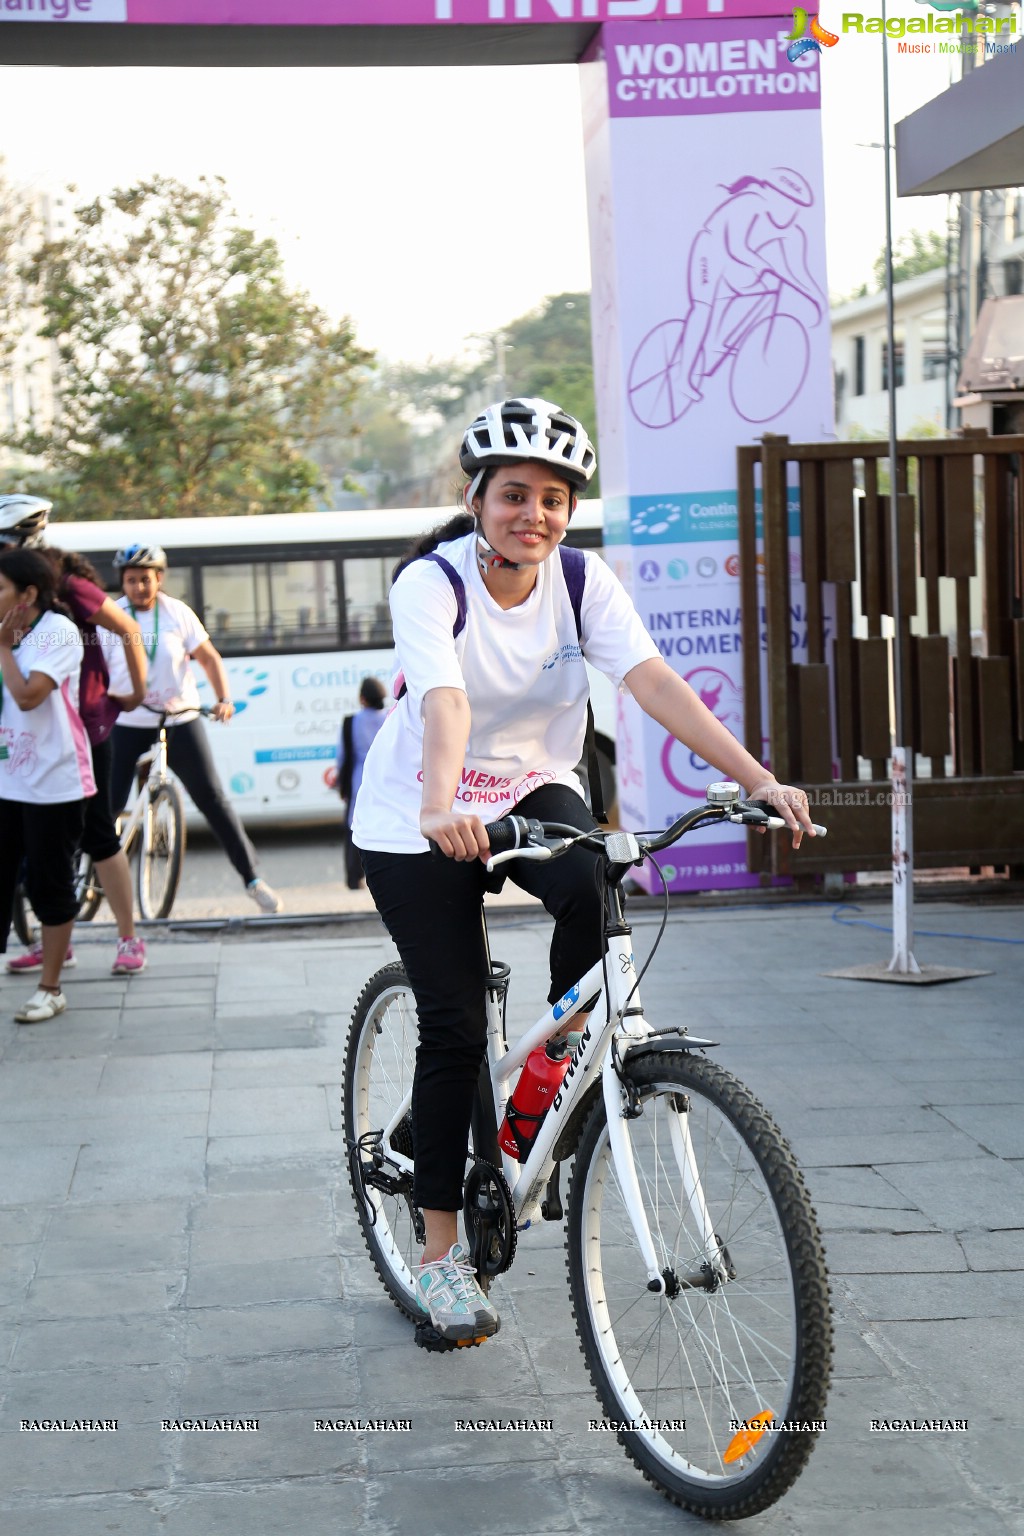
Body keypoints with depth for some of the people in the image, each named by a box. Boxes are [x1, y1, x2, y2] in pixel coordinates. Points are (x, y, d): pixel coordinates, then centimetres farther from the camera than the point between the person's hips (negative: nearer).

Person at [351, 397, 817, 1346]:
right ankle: (441, 1254, 8)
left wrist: (758, 780, -35)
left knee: (596, 890, -31)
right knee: (454, 1026, -6)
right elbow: (445, 703, -38)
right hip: (420, 820, -3)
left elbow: (654, 682, -22)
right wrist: (441, 809, -58)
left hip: (534, 789, 3)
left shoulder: (582, 581, -10)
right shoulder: (431, 583, -21)